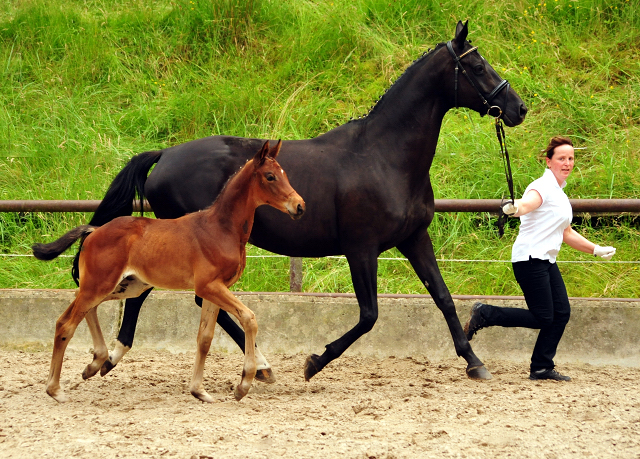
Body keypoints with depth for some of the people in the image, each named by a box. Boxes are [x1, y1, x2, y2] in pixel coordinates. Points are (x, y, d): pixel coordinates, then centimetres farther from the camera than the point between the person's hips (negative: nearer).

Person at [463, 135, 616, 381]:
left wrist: (596, 250, 31)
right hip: (529, 258, -9)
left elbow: (566, 234, 31)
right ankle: (484, 315, 0)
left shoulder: (560, 193, 19)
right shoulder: (543, 187, -10)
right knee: (542, 318, -11)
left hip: (547, 261, 9)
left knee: (561, 313, 1)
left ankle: (541, 368, 7)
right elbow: (528, 203, -34)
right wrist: (514, 208, -57)